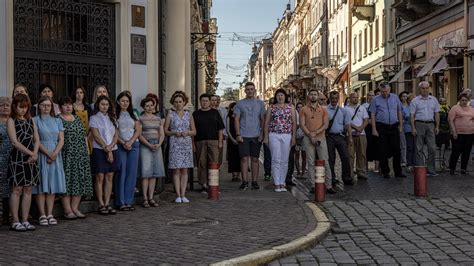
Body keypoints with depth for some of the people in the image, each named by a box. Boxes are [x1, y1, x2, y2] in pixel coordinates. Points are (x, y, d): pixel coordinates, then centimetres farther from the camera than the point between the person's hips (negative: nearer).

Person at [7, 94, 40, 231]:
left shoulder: (31, 121, 14)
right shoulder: (11, 121, -2)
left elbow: (37, 140, 8)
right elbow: (15, 142, -12)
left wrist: (34, 154, -8)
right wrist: (31, 153, -15)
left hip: (31, 159, 5)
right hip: (17, 158, -5)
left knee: (28, 190, 5)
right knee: (17, 190, -4)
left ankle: (25, 220, 10)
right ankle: (15, 222, 1)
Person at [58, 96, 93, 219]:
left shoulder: (77, 119, 17)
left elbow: (85, 136, 19)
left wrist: (87, 151, 13)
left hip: (81, 156, 6)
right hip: (66, 156, -6)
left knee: (80, 181, 4)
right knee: (66, 181, -5)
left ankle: (75, 208, 11)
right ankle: (67, 210, 0)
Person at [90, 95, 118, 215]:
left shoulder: (112, 118, 15)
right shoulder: (94, 118, 1)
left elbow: (116, 135, 8)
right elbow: (96, 136, -8)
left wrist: (110, 146, -9)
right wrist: (106, 149, -13)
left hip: (113, 150, 5)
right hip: (99, 150, -4)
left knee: (109, 177, 3)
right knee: (100, 177, -4)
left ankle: (107, 204, 7)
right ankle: (101, 205, -1)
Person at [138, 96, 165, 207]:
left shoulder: (158, 118, 16)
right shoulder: (140, 118, 1)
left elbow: (162, 134, 13)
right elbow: (139, 134, -5)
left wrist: (159, 144, -5)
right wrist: (149, 145, -14)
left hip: (157, 146, 5)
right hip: (145, 146, -5)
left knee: (154, 173, 3)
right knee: (145, 172, -8)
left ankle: (151, 198, 7)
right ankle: (145, 199, -6)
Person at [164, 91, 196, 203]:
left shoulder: (189, 115, 10)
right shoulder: (170, 115, 4)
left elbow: (194, 131, 12)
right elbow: (165, 130, 3)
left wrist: (187, 132, -7)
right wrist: (174, 133, -13)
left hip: (187, 144, 2)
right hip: (175, 144, -2)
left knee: (184, 170, 3)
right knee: (176, 170, -4)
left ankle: (183, 195, 6)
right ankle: (178, 195, 0)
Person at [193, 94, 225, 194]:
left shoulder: (215, 112, 12)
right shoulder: (196, 114, 11)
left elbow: (220, 128, 10)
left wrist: (220, 141, 1)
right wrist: (193, 143, 2)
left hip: (213, 141, 0)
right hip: (200, 141, 0)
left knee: (214, 163, -5)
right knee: (202, 164, 0)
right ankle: (204, 185, 6)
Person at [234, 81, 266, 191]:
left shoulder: (260, 103, 9)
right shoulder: (240, 103, 5)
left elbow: (263, 120, 9)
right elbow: (236, 119, 3)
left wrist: (262, 134, -1)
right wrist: (238, 134, -6)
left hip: (256, 136, 1)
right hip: (243, 136, -1)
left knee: (255, 159, 4)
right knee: (244, 158, -3)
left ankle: (254, 182, 9)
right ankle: (244, 182, 0)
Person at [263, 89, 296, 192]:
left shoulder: (290, 108, 8)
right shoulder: (271, 108, 8)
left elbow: (294, 122, 6)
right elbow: (266, 123, 7)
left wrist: (294, 136, -1)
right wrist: (265, 137, 1)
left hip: (287, 136, 1)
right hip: (274, 136, -1)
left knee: (284, 160, 3)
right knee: (276, 160, -4)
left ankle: (282, 183, 11)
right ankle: (277, 184, -2)